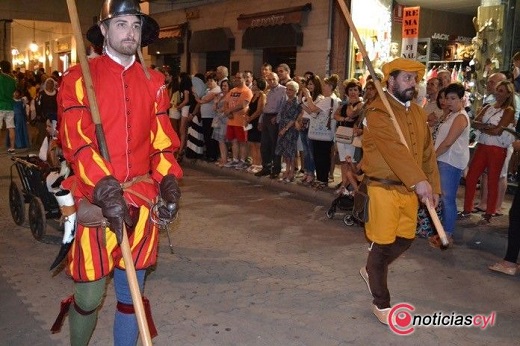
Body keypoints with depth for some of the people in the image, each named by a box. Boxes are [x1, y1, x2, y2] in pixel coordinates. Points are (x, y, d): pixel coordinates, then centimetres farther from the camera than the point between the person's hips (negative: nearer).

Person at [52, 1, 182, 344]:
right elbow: (76, 141, -11)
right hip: (94, 200, -3)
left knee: (131, 295, 11)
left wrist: (169, 183, -7)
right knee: (89, 297, 4)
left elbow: (163, 141, 9)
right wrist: (105, 190, -22)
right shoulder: (79, 78, -1)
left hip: (142, 201, 3)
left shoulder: (154, 82, 11)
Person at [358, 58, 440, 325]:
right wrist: (419, 180, -36)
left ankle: (371, 270, 43)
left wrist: (433, 186, 9)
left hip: (410, 189, 8)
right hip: (384, 187, -8)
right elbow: (394, 149, -27)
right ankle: (381, 303, 16)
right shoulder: (378, 111, -14)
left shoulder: (418, 113, 12)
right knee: (382, 242, 1)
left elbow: (427, 152, 14)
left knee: (405, 239, 16)